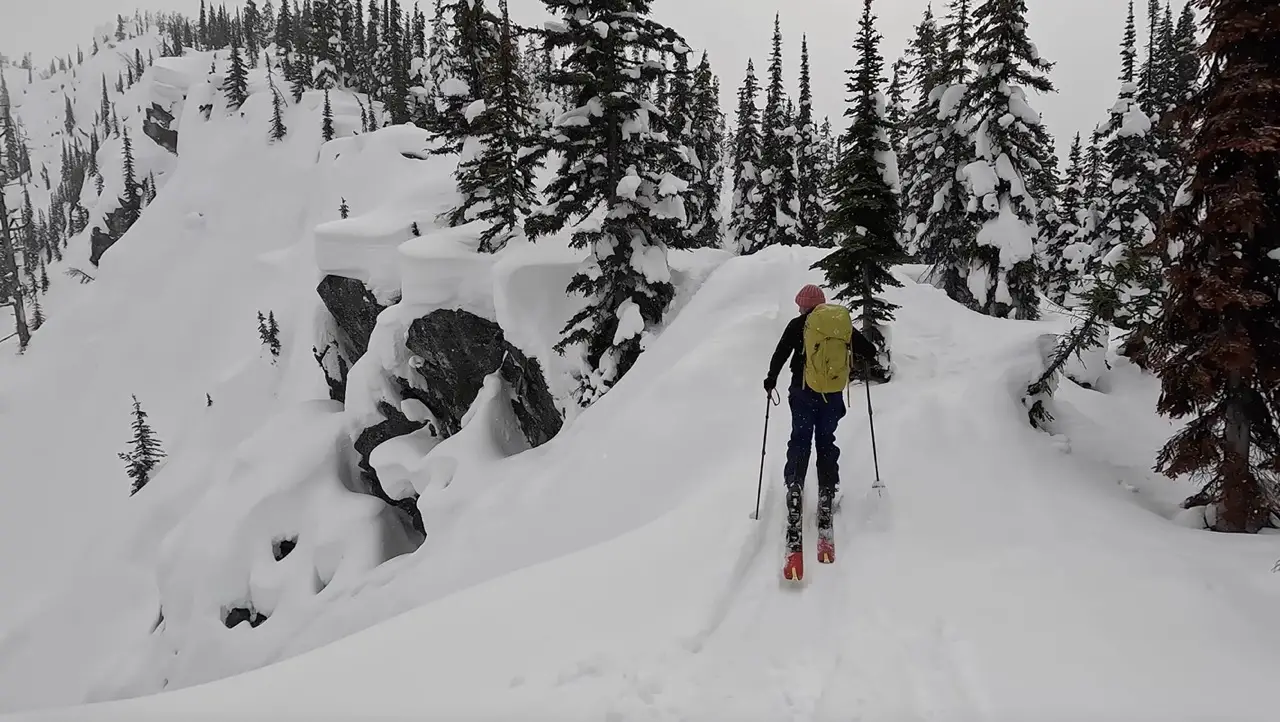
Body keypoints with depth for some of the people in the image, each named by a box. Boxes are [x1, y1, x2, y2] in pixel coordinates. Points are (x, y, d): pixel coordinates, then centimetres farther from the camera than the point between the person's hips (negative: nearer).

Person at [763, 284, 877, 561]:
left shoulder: (797, 325, -1)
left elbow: (781, 353, -4)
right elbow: (865, 348, 7)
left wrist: (771, 379, 9)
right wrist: (872, 353, 30)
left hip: (803, 392, -2)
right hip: (832, 394, 2)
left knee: (800, 440, 3)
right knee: (826, 441, 11)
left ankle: (794, 488, -9)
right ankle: (826, 493, 8)